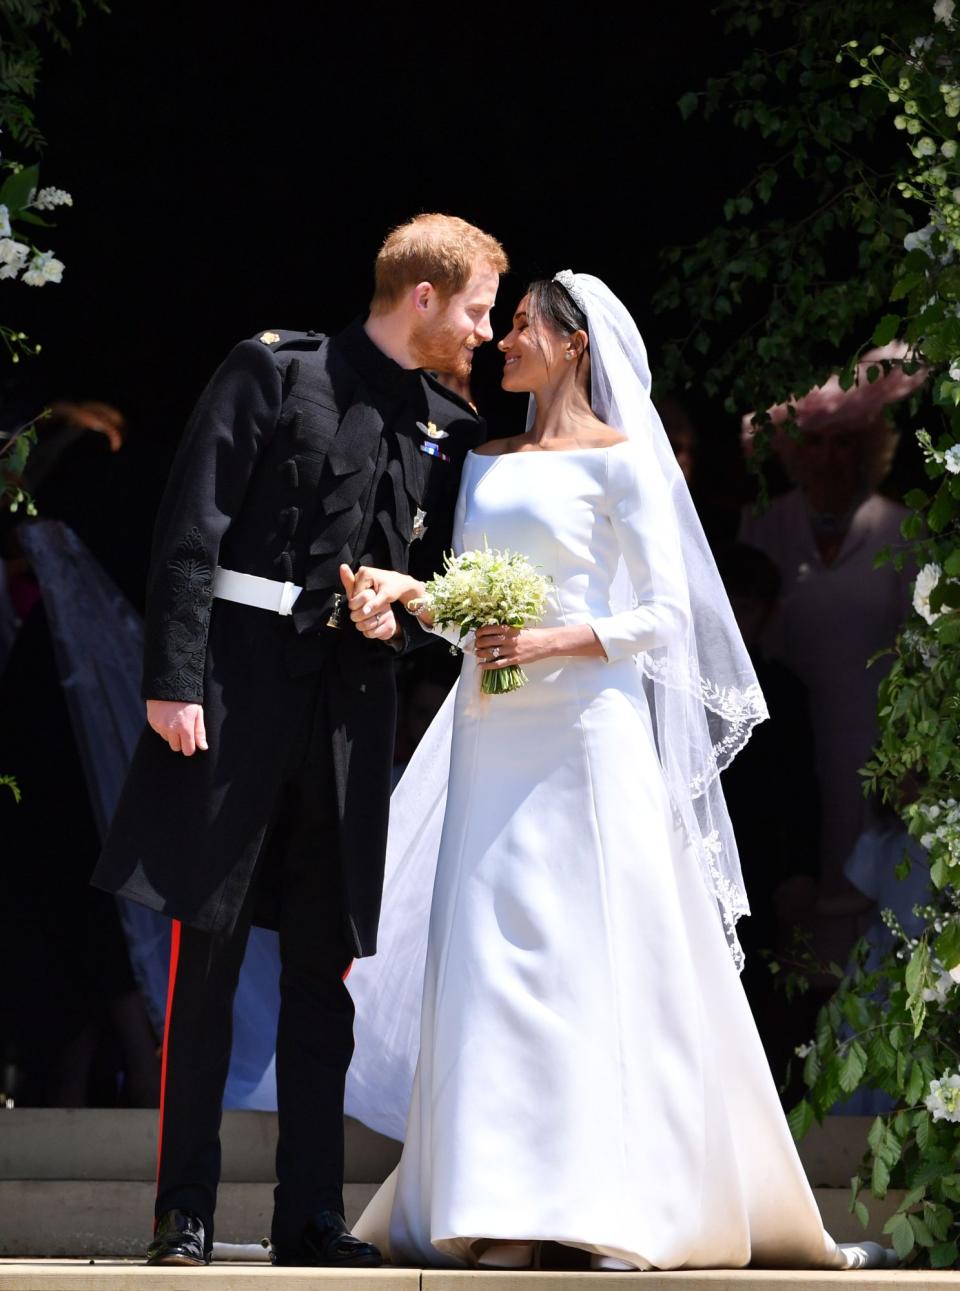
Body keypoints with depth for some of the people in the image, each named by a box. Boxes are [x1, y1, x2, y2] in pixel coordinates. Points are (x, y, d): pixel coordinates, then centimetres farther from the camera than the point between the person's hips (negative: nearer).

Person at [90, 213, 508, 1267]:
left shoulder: (450, 431, 14)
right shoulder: (275, 372, -1)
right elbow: (191, 531, -6)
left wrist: (402, 617, -2)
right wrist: (173, 679, -14)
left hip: (351, 702, 5)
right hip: (237, 689, -5)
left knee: (323, 967, 6)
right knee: (207, 953, -3)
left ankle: (311, 1214, 10)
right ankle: (185, 1212, 2)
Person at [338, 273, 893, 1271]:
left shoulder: (620, 461, -1)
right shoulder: (489, 466, 18)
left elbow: (663, 613, -5)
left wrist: (552, 642, -17)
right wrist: (406, 590, -4)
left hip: (587, 731, -6)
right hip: (497, 737, 6)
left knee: (598, 956, -8)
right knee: (495, 958, -1)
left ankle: (626, 1207, -7)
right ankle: (506, 1205, -1)